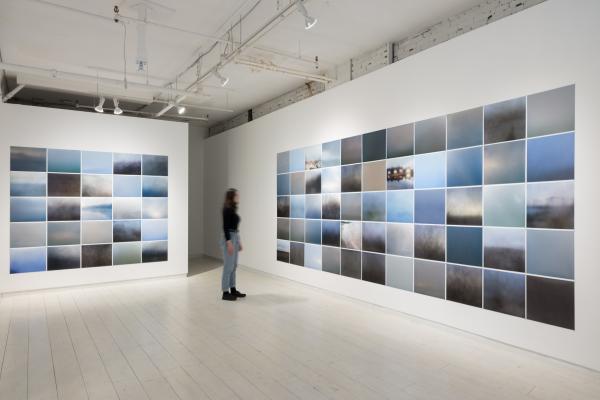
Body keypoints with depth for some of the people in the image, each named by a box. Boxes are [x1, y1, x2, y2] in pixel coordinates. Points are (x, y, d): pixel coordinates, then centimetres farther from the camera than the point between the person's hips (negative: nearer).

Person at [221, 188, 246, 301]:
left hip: (235, 237, 10)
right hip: (229, 238, -10)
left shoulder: (233, 209, 14)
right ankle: (225, 292, 3)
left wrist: (239, 241, 21)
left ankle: (233, 290, 22)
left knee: (234, 265, 14)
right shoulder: (227, 209, -14)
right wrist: (229, 242, -23)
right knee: (228, 266, -4)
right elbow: (225, 227, -19)